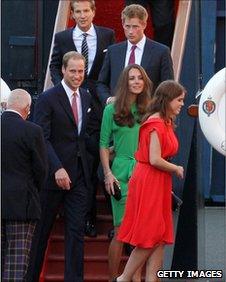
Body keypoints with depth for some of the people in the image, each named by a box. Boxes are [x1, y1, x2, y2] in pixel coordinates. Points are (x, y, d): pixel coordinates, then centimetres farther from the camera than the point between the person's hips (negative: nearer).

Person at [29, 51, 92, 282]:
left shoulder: (86, 97, 11)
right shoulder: (48, 99, -9)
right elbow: (42, 138, -15)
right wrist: (57, 168, -23)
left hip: (79, 175, 5)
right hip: (55, 174, -5)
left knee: (76, 231, 2)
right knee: (41, 230, 6)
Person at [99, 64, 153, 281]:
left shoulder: (148, 110, 10)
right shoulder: (112, 110, 3)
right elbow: (103, 145, 4)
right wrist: (108, 174, -5)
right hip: (121, 174, -3)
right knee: (121, 230, -4)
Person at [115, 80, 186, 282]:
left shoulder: (166, 122, 15)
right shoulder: (156, 123, -15)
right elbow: (155, 160, -21)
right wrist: (177, 169, -8)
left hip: (160, 184, 9)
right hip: (148, 182, -9)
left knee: (160, 237, 7)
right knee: (150, 237, -5)